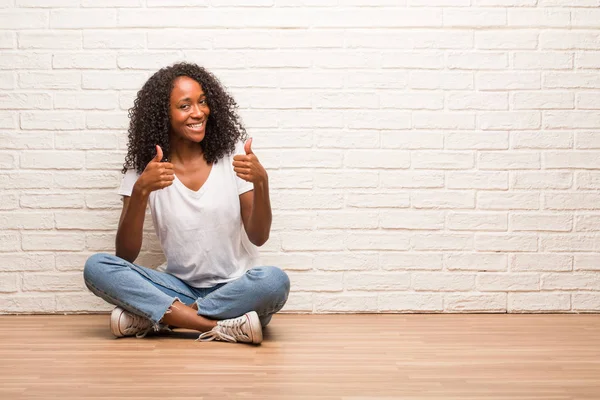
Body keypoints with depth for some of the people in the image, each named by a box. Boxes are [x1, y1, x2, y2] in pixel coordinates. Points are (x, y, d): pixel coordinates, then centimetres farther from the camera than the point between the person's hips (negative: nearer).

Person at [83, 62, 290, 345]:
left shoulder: (232, 154, -2)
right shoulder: (144, 168, -1)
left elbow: (258, 237, -3)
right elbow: (125, 255, -8)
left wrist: (261, 182, -21)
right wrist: (141, 191, -23)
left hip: (235, 288, 0)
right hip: (180, 287, 1)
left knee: (274, 281, -33)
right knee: (96, 268, -22)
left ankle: (151, 318, -20)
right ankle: (222, 327, -28)